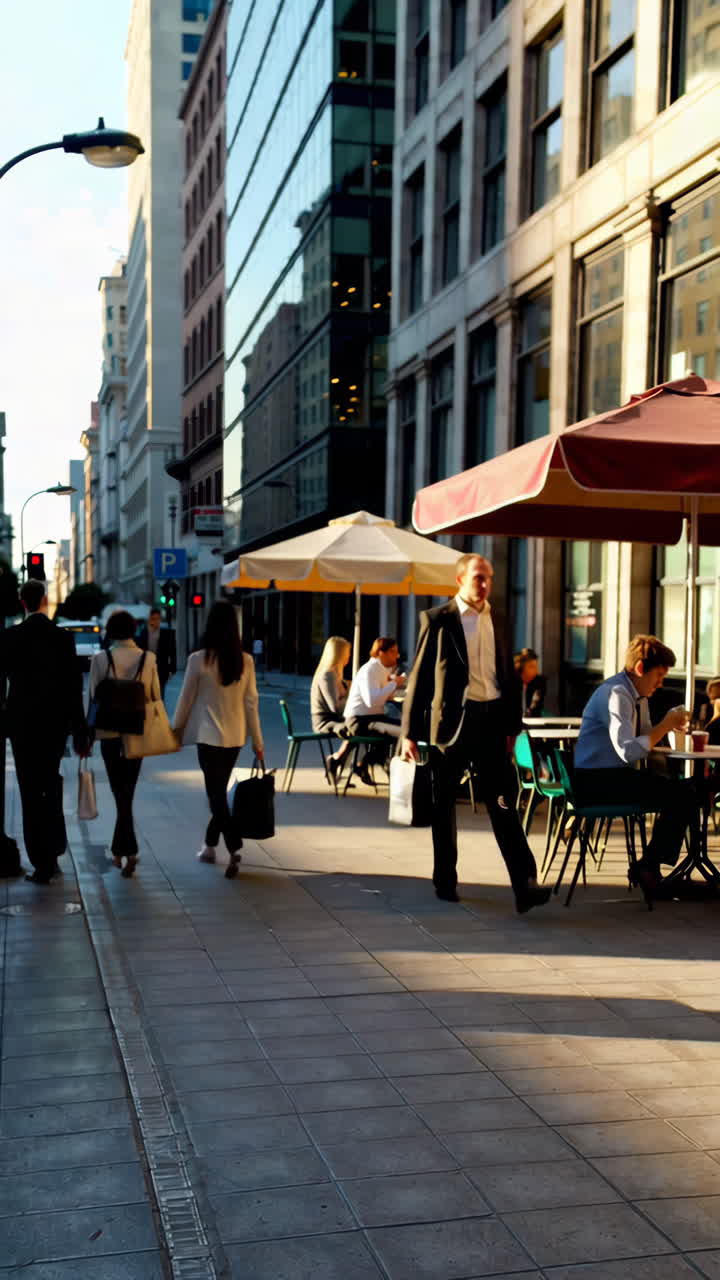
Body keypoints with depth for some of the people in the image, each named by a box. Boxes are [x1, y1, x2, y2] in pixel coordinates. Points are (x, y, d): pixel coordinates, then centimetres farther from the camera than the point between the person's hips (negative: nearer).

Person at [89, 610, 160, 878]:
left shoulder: (100, 658, -8)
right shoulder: (148, 658, -4)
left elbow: (93, 696, -5)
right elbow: (155, 696, 0)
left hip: (109, 731, -2)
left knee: (121, 793, 6)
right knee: (127, 792, 13)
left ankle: (128, 851, 0)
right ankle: (120, 848, 16)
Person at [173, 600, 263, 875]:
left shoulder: (198, 659, -11)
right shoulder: (245, 661, -2)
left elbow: (186, 699, -4)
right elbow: (251, 702, 1)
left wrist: (176, 730, 11)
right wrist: (257, 741, 8)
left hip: (209, 735, -4)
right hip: (235, 736, 4)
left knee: (216, 794, 0)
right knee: (219, 791, 18)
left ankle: (234, 848, -14)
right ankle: (210, 845, 29)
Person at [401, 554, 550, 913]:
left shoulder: (496, 619, 11)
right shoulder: (438, 620, -2)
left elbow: (508, 673, 15)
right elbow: (420, 677, -2)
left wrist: (512, 724, 11)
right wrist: (410, 732, -4)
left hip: (491, 721, 3)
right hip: (451, 721, -3)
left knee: (504, 805, -3)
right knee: (444, 805, 9)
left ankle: (524, 885, -7)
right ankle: (445, 881, 22)